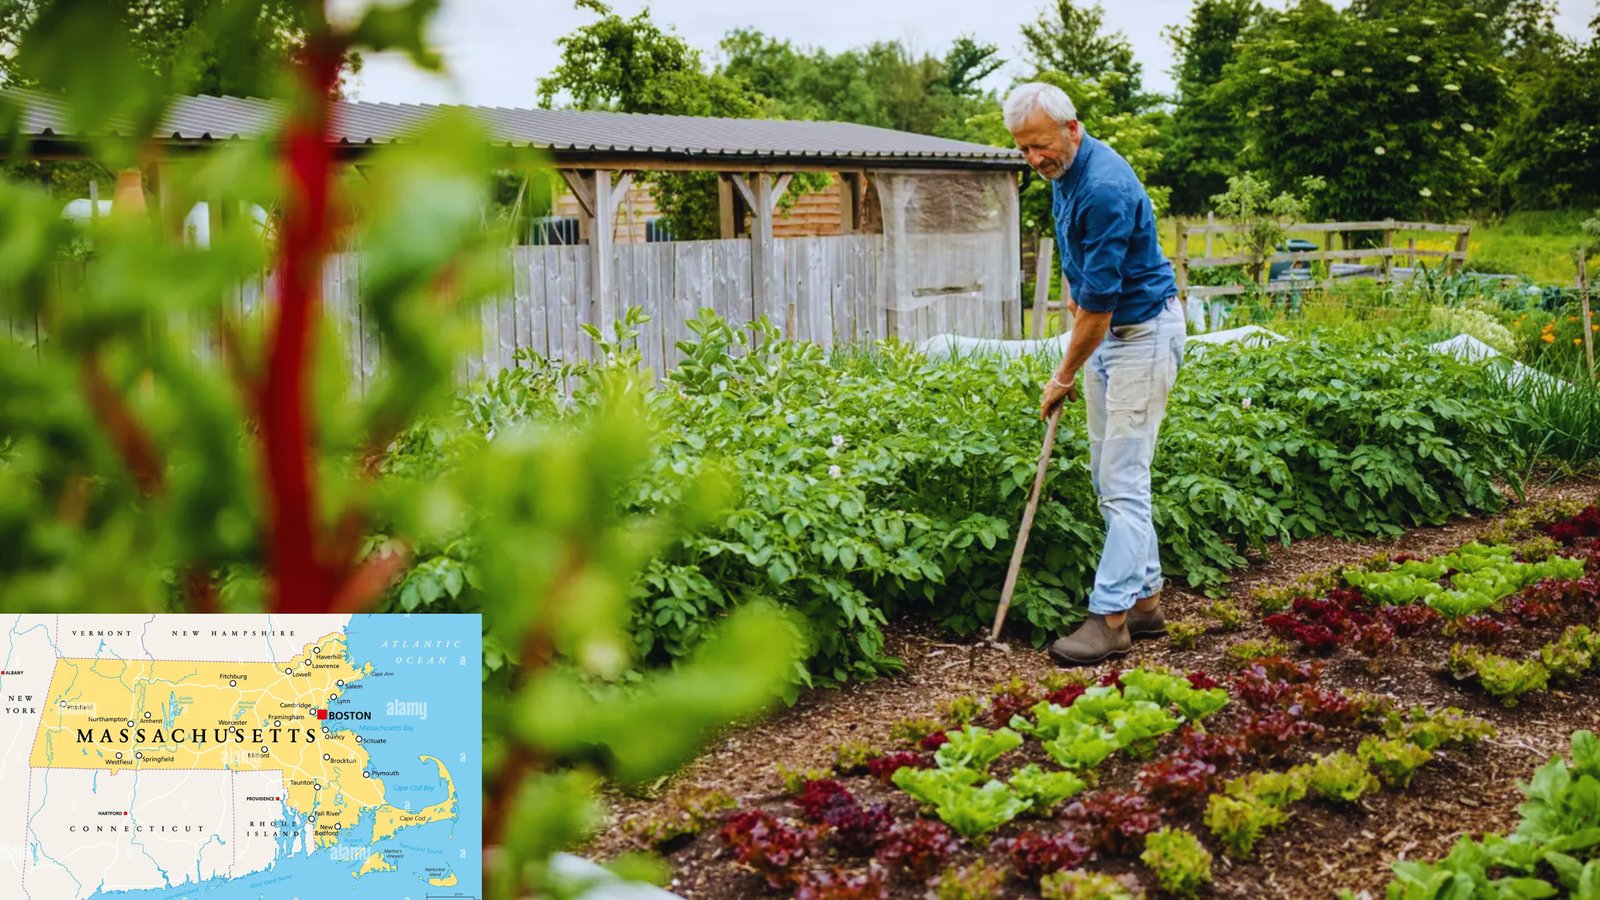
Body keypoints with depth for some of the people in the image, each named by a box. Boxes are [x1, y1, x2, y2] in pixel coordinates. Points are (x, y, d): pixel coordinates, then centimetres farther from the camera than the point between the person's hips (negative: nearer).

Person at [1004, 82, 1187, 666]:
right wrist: (1071, 292, 12)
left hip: (1143, 332, -10)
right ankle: (1145, 601, 18)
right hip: (1105, 329, 10)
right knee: (1108, 477, 11)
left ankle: (1110, 617, -7)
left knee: (1122, 479, -9)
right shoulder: (1065, 175, 6)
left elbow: (1100, 300, -24)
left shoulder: (1105, 187, -26)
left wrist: (1065, 376, -14)